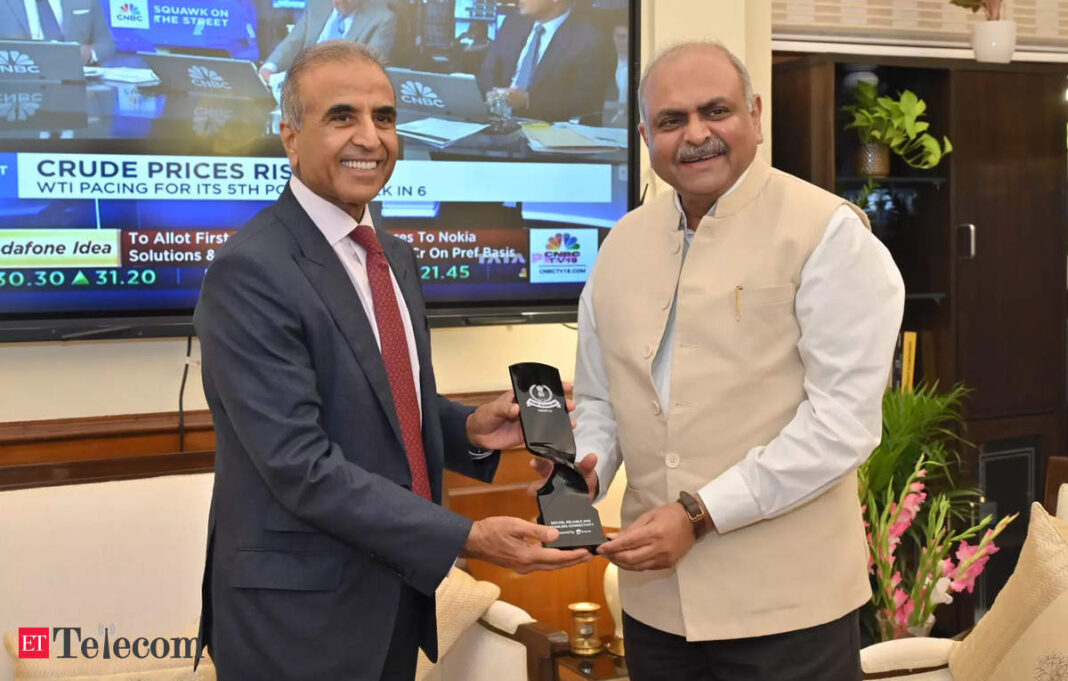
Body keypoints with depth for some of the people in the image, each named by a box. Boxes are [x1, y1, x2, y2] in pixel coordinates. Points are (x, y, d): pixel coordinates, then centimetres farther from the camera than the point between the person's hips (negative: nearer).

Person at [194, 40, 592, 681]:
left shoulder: (395, 256, 8)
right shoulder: (249, 273, -18)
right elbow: (301, 464, -23)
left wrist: (470, 429, -2)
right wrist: (467, 537, -24)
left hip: (395, 596, 8)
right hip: (300, 612, -7)